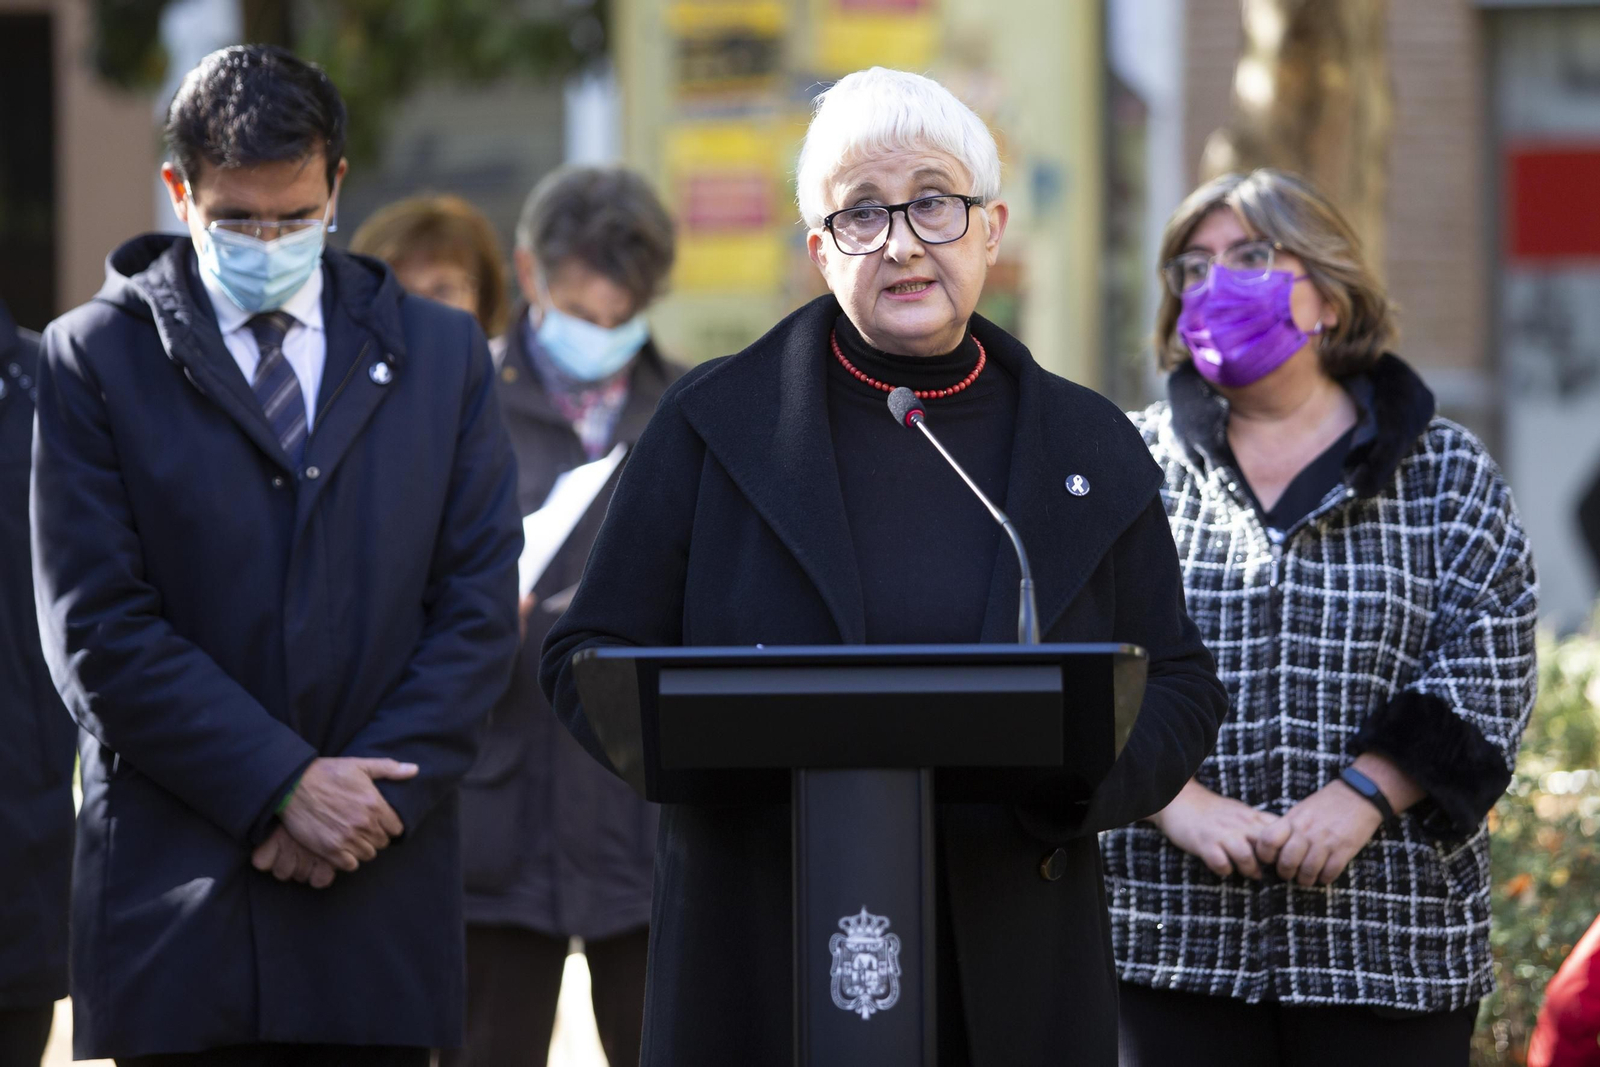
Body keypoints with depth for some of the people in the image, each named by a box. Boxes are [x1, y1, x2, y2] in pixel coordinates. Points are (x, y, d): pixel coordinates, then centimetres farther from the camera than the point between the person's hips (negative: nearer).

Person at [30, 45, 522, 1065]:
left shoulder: (442, 354, 11)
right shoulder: (94, 358, 3)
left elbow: (480, 606, 6)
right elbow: (97, 630, -4)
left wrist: (376, 794, -7)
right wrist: (281, 786, -11)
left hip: (383, 891, 2)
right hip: (175, 894, -2)